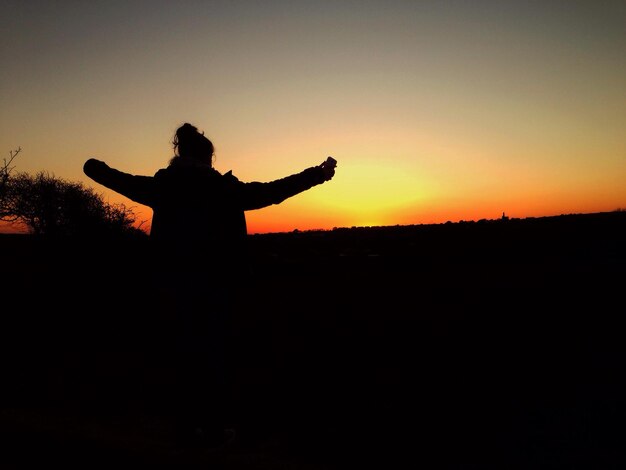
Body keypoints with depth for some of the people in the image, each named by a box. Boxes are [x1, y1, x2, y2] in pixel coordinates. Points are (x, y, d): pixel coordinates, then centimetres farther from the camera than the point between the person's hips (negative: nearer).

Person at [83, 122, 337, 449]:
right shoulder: (223, 186, -8)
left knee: (186, 349, 15)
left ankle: (188, 425, 24)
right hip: (216, 281, -4)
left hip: (177, 280, 4)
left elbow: (124, 181, 20)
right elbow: (270, 191, -7)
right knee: (214, 352, 7)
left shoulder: (162, 185, 3)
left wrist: (95, 168, 43)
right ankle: (214, 428, 16)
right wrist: (317, 174, 2)